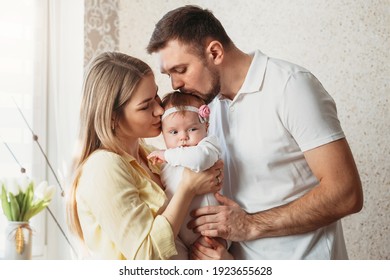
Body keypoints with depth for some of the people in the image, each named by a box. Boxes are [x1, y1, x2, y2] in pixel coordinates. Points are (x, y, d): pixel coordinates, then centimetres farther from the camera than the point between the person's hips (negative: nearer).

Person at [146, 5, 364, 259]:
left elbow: (346, 193, -22)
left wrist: (251, 225, -23)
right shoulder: (210, 99, 1)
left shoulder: (291, 85, -18)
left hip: (302, 258, -6)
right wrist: (207, 240, -13)